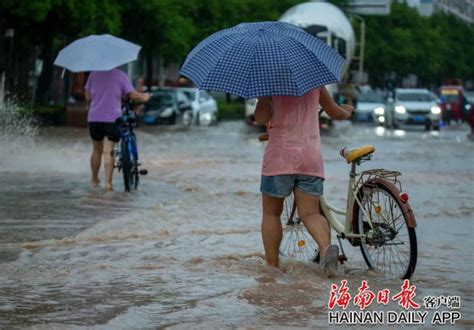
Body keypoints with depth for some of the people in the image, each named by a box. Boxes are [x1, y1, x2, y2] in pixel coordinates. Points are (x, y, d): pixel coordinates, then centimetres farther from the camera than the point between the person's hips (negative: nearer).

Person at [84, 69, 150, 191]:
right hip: (112, 118, -2)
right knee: (108, 151, -2)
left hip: (94, 118, 2)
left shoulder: (94, 74, 1)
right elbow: (133, 95, -7)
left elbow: (88, 96, 4)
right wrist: (144, 97, 13)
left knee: (97, 150, 17)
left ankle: (94, 180, 28)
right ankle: (108, 182, -11)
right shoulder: (120, 75, -6)